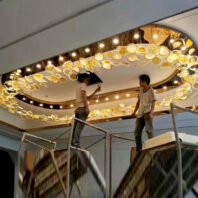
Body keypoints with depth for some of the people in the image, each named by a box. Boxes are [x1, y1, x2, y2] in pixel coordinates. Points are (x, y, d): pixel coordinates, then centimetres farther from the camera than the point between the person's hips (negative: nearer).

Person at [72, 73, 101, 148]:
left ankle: (72, 142, -4)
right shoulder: (83, 85, 3)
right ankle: (76, 143, -24)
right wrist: (87, 107, -18)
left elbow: (87, 98, 28)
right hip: (82, 108, -9)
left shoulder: (78, 86, 29)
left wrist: (95, 91, 26)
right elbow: (83, 96, -12)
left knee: (76, 126, 2)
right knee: (79, 126, -16)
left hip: (77, 108, 9)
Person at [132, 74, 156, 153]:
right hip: (140, 113, 7)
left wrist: (151, 112, -26)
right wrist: (134, 111, 11)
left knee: (149, 129, -20)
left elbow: (153, 103, -10)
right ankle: (138, 150, 12)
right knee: (137, 132, 4)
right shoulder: (141, 90, 16)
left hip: (147, 112, -7)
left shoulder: (151, 91, -2)